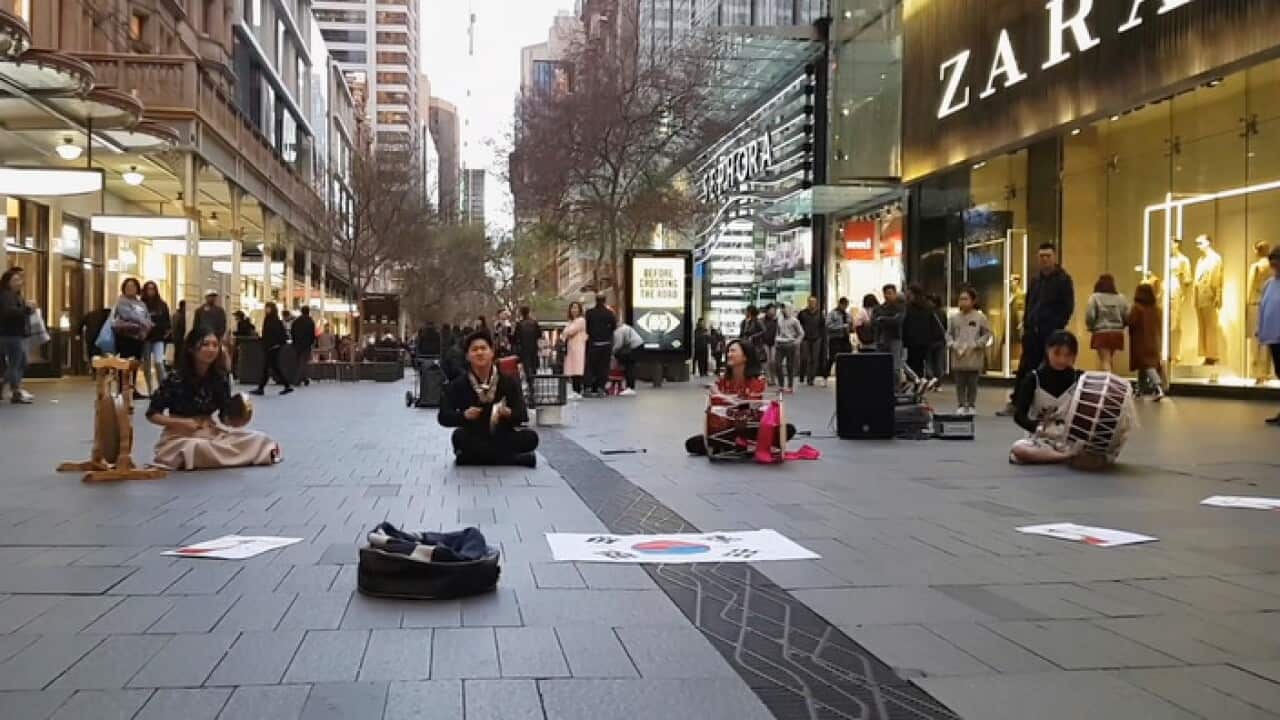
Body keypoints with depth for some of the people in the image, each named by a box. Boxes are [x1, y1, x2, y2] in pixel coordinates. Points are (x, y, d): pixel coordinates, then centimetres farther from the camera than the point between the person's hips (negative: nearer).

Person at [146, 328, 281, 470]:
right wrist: (183, 423, -21)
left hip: (212, 433, 4)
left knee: (260, 440, -11)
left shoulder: (220, 377, -2)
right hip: (181, 437, -4)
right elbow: (152, 414, -7)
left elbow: (226, 418, 2)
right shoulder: (176, 378, -14)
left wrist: (239, 420, -20)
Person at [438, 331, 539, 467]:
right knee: (459, 437, -33)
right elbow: (443, 417, -9)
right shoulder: (458, 385, -3)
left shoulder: (509, 382, -3)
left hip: (503, 437, 0)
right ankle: (521, 459, -24)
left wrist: (508, 413, -32)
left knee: (531, 437, -25)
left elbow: (522, 415, -9)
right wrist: (464, 415, -28)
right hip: (473, 439, 0)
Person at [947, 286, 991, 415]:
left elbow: (987, 334, 0)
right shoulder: (954, 318, 5)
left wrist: (975, 344, -11)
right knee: (960, 383, 5)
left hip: (974, 357, -2)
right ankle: (961, 405, 13)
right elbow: (948, 334, 10)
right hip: (958, 357, 2)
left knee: (972, 383, 4)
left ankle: (971, 405, 14)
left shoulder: (980, 317, -2)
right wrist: (953, 345, -6)